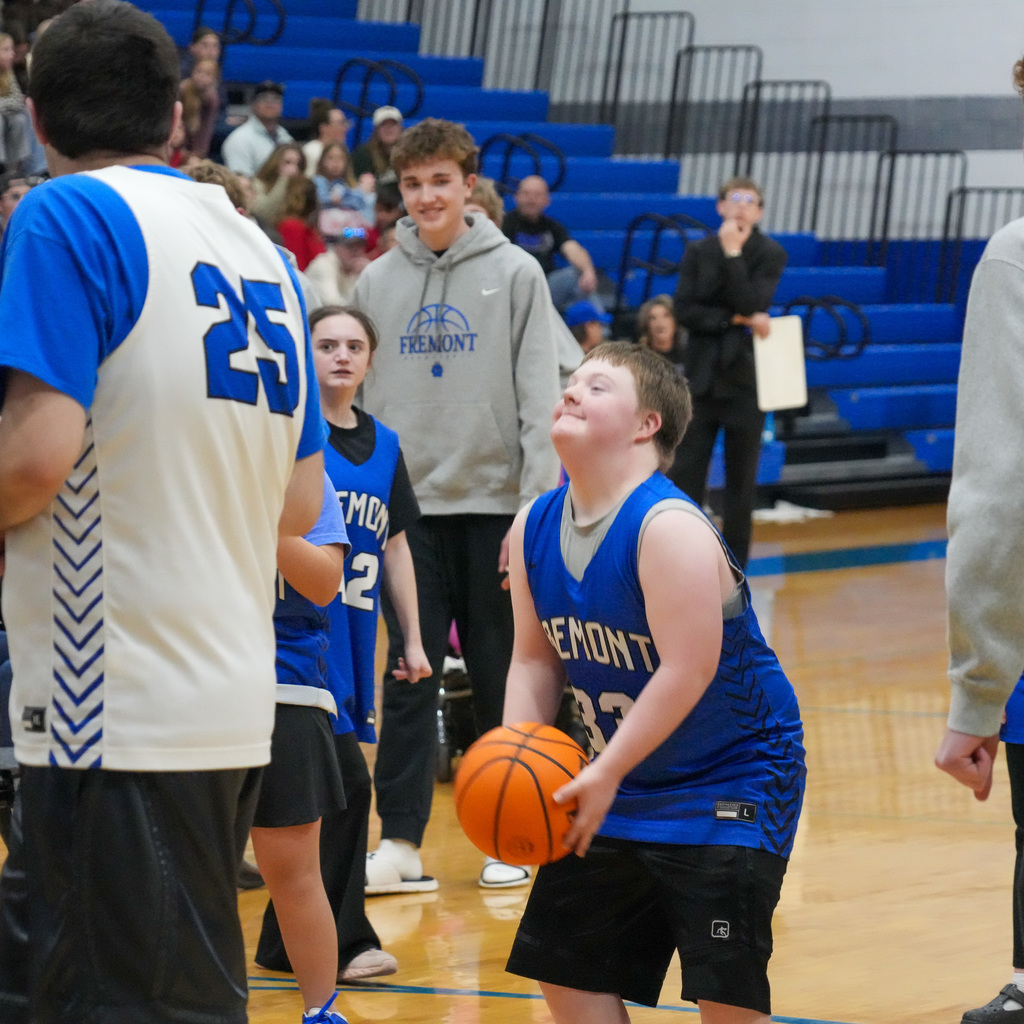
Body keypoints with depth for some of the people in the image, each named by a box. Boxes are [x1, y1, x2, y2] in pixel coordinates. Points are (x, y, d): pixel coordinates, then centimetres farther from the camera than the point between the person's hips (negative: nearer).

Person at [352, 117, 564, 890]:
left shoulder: (515, 275, 1)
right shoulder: (377, 283, 8)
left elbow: (540, 400, -3)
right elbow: (362, 396, 10)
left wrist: (535, 508, -10)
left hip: (495, 504, -2)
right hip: (412, 506, 2)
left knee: (501, 676, 5)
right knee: (409, 677, -2)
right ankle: (401, 843, 0)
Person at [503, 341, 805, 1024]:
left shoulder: (670, 528, -23)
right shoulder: (534, 531, 0)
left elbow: (687, 671, -27)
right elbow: (537, 660, 8)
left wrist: (606, 773, -26)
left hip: (731, 777, -8)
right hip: (619, 784, 8)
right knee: (567, 966, 8)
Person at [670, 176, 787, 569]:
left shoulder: (771, 254, 0)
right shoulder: (698, 252, 5)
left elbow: (752, 304, -14)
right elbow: (684, 311, -5)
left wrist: (733, 255, -16)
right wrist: (735, 320, -14)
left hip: (746, 376, -1)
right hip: (702, 374, 1)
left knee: (741, 478, 4)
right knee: (685, 473, -3)